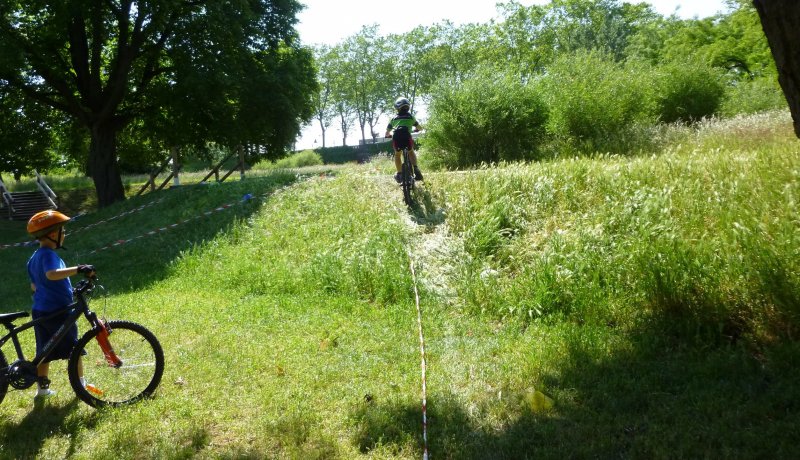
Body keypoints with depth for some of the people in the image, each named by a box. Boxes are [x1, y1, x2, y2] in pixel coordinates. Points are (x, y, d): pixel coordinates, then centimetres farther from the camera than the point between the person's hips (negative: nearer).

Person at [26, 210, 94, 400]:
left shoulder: (34, 258, 14)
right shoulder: (48, 254, -17)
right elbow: (51, 274, -37)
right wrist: (78, 269, -44)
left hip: (40, 310, 9)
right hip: (57, 311, -9)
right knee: (74, 349, 3)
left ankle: (43, 388, 21)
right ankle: (81, 385, 11)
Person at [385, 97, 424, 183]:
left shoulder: (394, 118, 24)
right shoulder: (410, 117, 24)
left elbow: (387, 133, 29)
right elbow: (420, 128, 37)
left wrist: (388, 135, 52)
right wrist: (415, 129, 59)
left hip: (396, 138, 1)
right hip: (407, 137, 0)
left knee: (397, 155, 27)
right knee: (411, 152, 27)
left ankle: (399, 174, 21)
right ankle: (416, 169, 6)